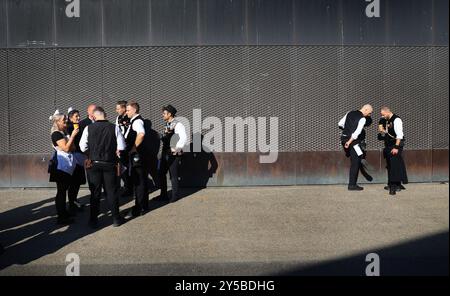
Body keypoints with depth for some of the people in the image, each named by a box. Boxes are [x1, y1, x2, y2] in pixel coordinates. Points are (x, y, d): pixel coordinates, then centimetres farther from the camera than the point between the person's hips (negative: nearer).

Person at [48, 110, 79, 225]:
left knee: (63, 190, 15)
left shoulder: (63, 133, 16)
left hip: (66, 166, 10)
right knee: (61, 191, -5)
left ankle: (64, 213, 25)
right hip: (61, 166, -9)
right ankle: (61, 217, 0)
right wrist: (73, 135, -16)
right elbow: (66, 148, -20)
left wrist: (73, 135, 1)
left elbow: (72, 148, 12)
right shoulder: (56, 134, -12)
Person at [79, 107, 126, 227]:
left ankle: (93, 220, 19)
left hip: (94, 164, 1)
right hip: (110, 164, -1)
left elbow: (83, 147, -5)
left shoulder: (88, 128, -6)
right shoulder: (114, 127, -7)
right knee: (111, 191, 9)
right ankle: (116, 218, 15)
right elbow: (121, 147, -7)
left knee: (95, 192, 11)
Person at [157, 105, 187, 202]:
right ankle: (163, 195, 24)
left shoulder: (178, 125, -14)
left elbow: (184, 138, -25)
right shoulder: (166, 125, 11)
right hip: (165, 153, 8)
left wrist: (176, 149, -21)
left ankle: (175, 196, 16)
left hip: (173, 155, -8)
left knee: (174, 176, 2)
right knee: (161, 174, 12)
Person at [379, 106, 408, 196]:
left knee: (395, 164, -15)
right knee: (390, 165, 12)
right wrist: (382, 131, -2)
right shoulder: (386, 121, 13)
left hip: (396, 145, -9)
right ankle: (391, 184, 21)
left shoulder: (396, 120, -13)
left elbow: (399, 135, -20)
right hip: (388, 145, 9)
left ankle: (395, 186, -18)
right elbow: (384, 135, 22)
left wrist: (396, 147, -25)